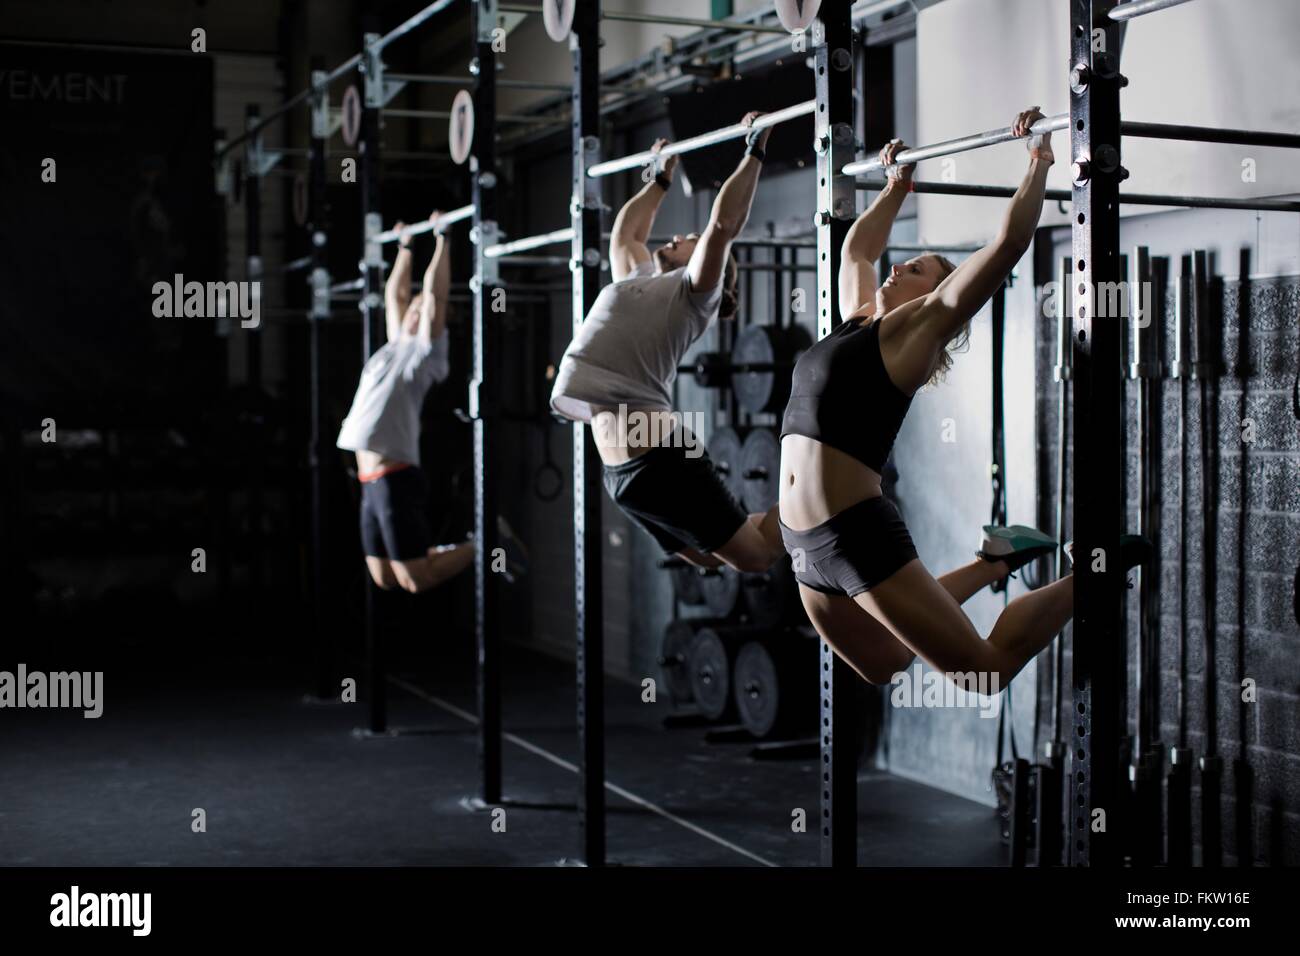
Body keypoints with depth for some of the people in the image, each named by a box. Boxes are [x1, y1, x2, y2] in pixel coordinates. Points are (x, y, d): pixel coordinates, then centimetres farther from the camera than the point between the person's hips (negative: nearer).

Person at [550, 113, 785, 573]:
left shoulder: (695, 291, 4)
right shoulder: (636, 279, 26)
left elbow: (724, 224, -9)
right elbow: (625, 230, 43)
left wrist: (754, 152, -3)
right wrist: (662, 179, 48)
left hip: (659, 454, -8)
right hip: (619, 467, 8)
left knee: (756, 554, -3)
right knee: (714, 558, 14)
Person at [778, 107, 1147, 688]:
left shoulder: (918, 325, -3)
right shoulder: (855, 319, 16)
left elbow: (1008, 242, -11)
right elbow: (856, 247, 36)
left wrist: (1038, 165, -1)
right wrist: (896, 187, 43)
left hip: (859, 533, -8)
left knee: (983, 671, 1)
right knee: (885, 668, 23)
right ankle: (992, 563, 39)